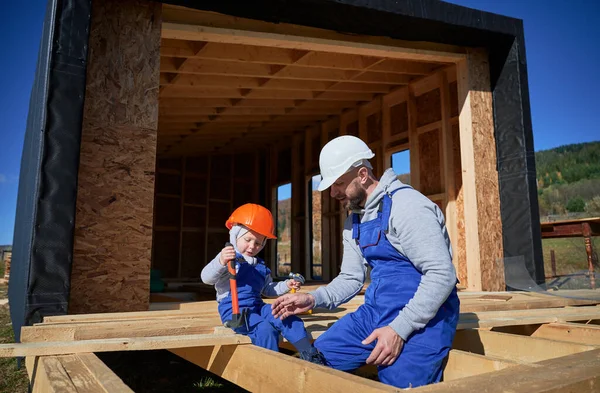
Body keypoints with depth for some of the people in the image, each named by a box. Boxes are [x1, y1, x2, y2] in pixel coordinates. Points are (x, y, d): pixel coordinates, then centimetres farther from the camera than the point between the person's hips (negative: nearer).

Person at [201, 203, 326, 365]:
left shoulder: (261, 266, 17)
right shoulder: (229, 259, -7)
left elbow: (267, 289, 26)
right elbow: (206, 278, -21)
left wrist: (286, 285, 8)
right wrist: (220, 262, -41)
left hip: (257, 307, 7)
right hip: (234, 310, -7)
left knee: (288, 318, -14)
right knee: (265, 328, -31)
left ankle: (309, 354, -10)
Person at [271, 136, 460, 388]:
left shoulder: (406, 206, -17)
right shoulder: (353, 222, 11)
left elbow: (442, 275, -21)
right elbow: (351, 278, 15)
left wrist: (399, 329, -23)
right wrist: (313, 299, -2)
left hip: (423, 316, -7)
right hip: (377, 311, 8)